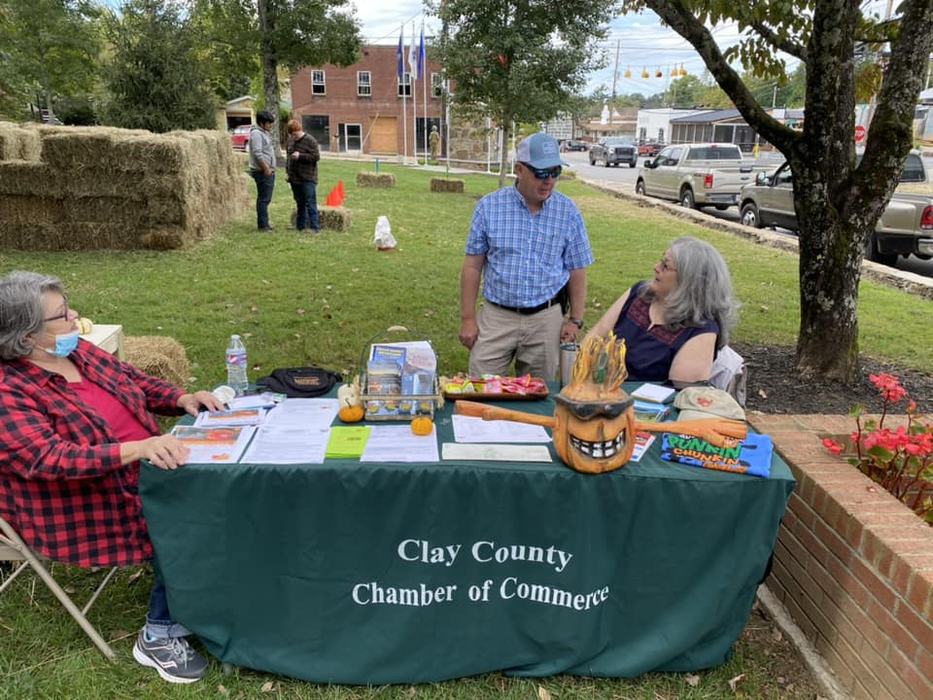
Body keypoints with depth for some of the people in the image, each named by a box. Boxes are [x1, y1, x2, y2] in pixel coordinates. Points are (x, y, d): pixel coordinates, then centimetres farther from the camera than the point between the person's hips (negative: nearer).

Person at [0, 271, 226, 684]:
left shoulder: (79, 351, 2)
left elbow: (137, 383, 12)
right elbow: (52, 460, -32)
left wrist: (184, 398, -7)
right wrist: (137, 449, -43)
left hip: (143, 470, 8)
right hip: (88, 509, -7)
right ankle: (159, 636, 1)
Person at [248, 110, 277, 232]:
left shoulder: (265, 133, 18)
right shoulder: (256, 134, -13)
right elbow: (257, 154, -21)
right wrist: (266, 168, -20)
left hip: (269, 171, 10)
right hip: (262, 172, -10)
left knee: (265, 199, 14)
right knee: (263, 199, -6)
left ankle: (264, 223, 21)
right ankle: (263, 225, -2)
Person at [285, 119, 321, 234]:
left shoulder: (310, 140, -10)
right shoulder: (291, 140, 12)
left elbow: (316, 156, -14)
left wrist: (300, 156, -21)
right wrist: (287, 169, 14)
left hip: (307, 178, -7)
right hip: (294, 178, 7)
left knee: (310, 203, -9)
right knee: (299, 203, 14)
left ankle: (315, 227, -7)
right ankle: (300, 226, 22)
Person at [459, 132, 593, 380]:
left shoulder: (569, 213, 0)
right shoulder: (489, 206, -2)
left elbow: (577, 271, 6)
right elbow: (472, 266, 1)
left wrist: (575, 320, 3)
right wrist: (468, 318, -2)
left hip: (546, 320, 1)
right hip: (496, 317, 0)